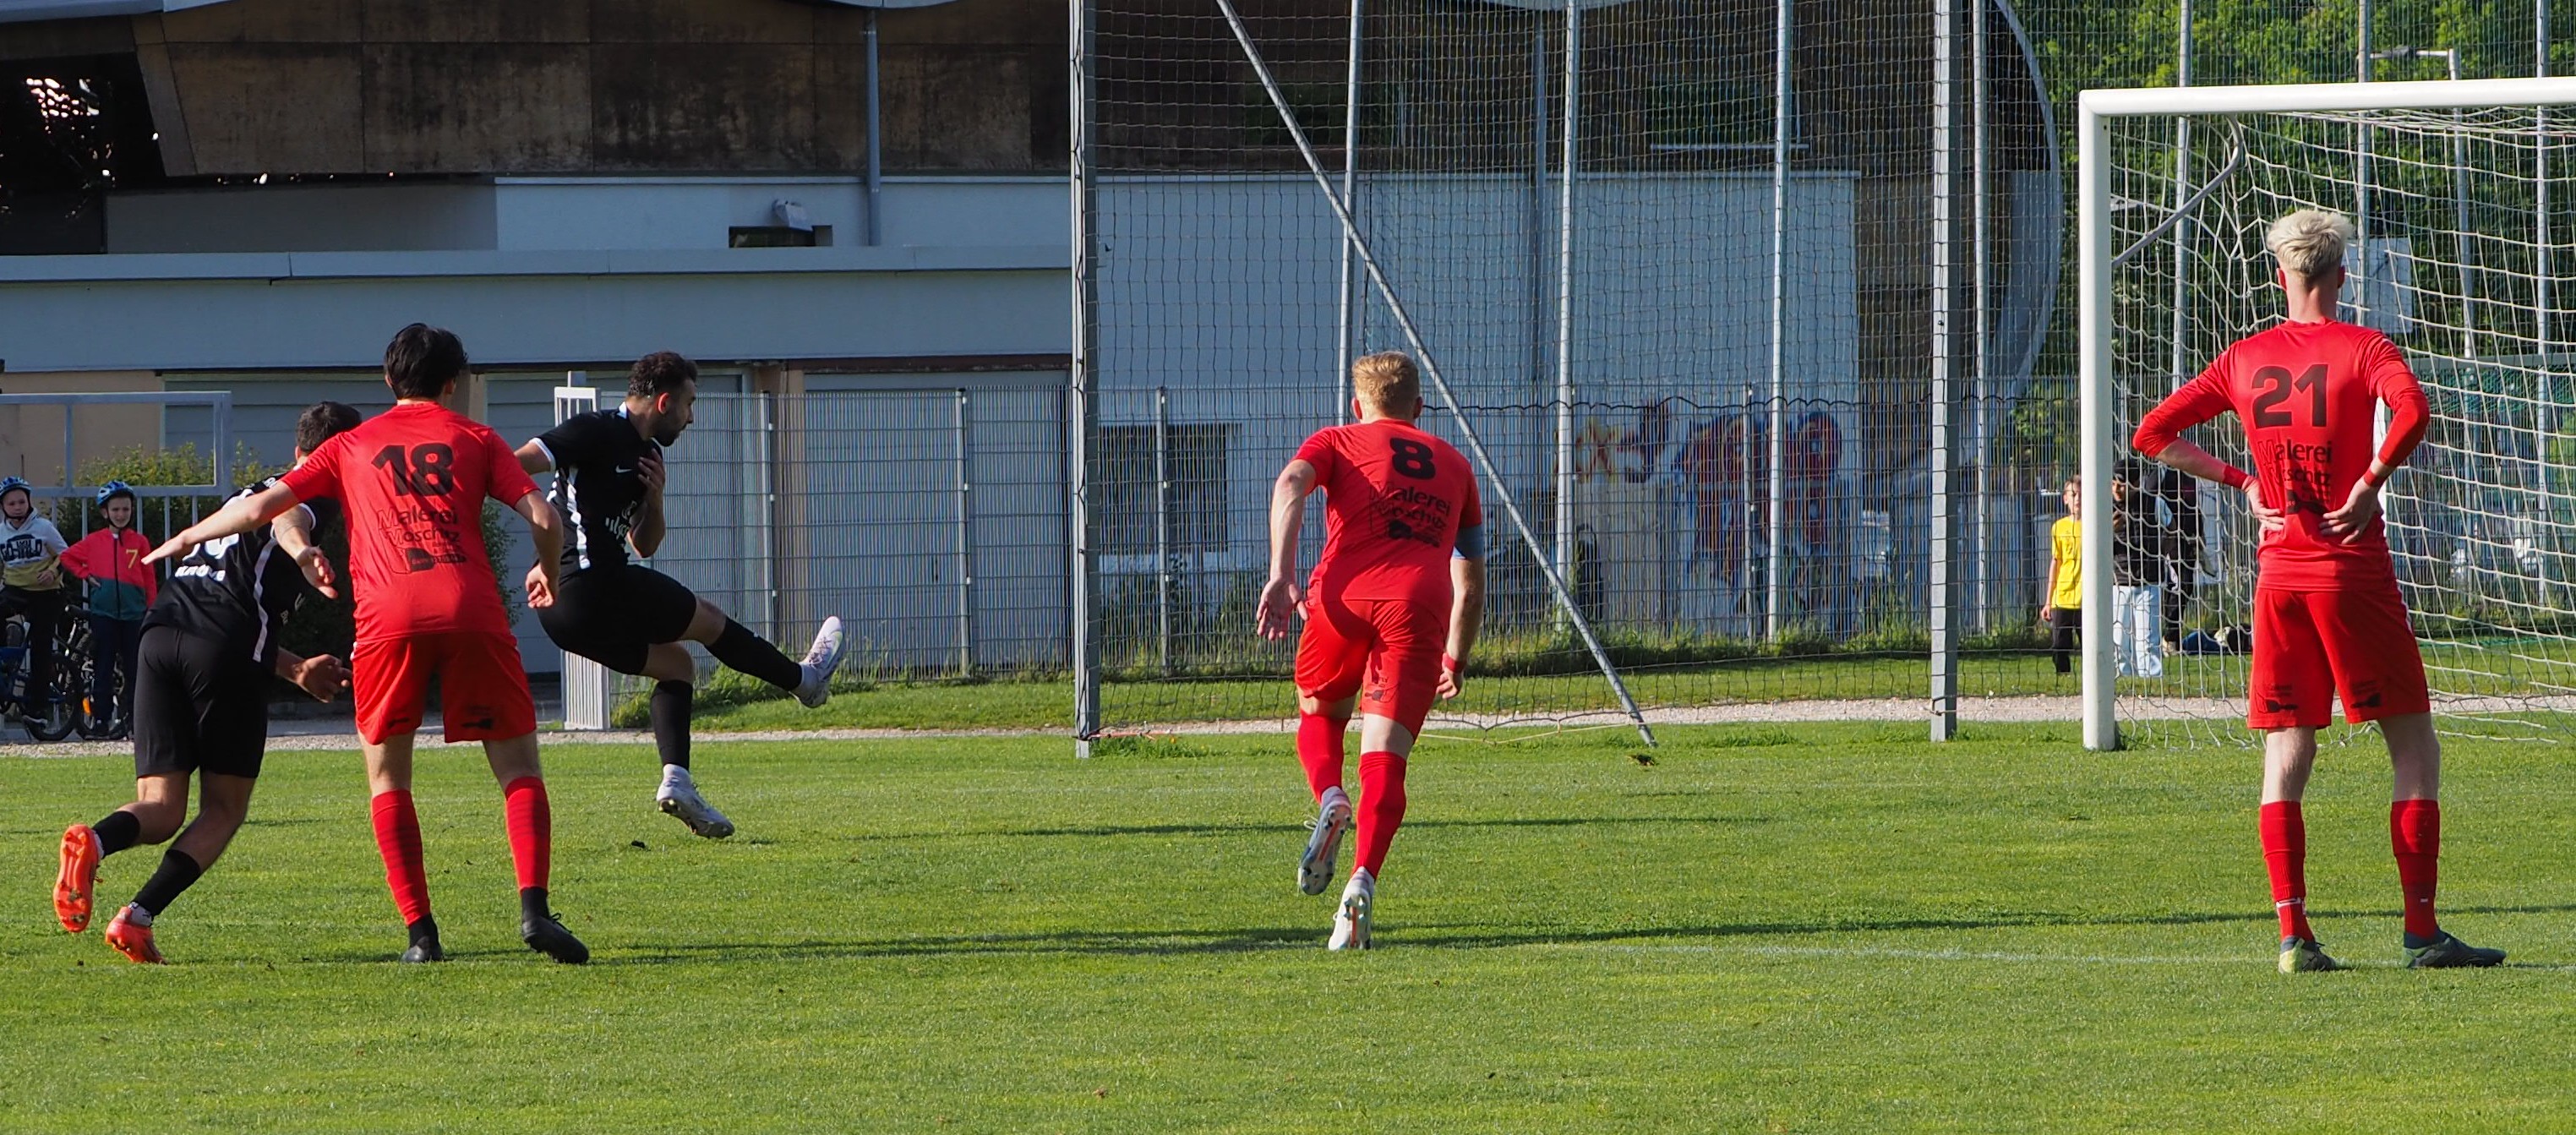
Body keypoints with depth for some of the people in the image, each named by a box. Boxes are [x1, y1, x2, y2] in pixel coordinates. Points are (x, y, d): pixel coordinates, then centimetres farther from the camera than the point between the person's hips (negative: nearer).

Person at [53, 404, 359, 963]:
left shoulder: (247, 492, 35)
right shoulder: (321, 493, 11)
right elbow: (287, 517, -15)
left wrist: (295, 668, 44)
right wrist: (299, 547, -38)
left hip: (163, 626, 6)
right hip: (230, 648, -6)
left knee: (162, 807, 4)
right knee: (224, 809, 5)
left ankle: (94, 841, -29)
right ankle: (138, 918, -12)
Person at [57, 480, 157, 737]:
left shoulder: (139, 542, 4)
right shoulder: (94, 541, 6)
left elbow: (149, 579, 5)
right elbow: (67, 558, 16)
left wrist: (152, 610, 1)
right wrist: (85, 575, 2)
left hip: (133, 612, 0)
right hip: (103, 613, 0)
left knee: (134, 669, 1)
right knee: (103, 669, 1)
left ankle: (131, 718, 5)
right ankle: (101, 718, 3)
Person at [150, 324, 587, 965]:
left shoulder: (351, 447, 20)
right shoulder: (474, 439, 18)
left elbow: (261, 508, 18)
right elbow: (541, 517, 8)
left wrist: (188, 538, 34)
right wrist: (548, 574, 29)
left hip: (389, 617, 0)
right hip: (472, 610, 0)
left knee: (388, 774, 14)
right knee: (517, 765, 6)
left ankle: (420, 931, 3)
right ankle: (533, 907, -14)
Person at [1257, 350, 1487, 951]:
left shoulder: (1337, 443, 21)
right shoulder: (1453, 464, 30)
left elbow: (1290, 484, -3)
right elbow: (1471, 580, 34)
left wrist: (1281, 576, -14)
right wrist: (1456, 659, 46)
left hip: (1345, 593, -1)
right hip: (1421, 605, 1)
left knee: (1319, 714, 25)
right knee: (1384, 760, -2)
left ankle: (1329, 801, -6)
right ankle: (1363, 881, -25)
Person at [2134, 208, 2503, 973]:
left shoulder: (2244, 359, 9)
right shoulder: (2363, 349, -4)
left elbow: (2152, 435, 12)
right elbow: (2411, 409, -25)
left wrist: (2240, 482, 12)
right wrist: (2369, 485, -13)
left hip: (2278, 575, 4)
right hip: (2352, 572, -4)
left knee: (2286, 755, 6)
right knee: (2414, 745, 3)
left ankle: (2292, 932, -4)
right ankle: (2421, 930, -4)